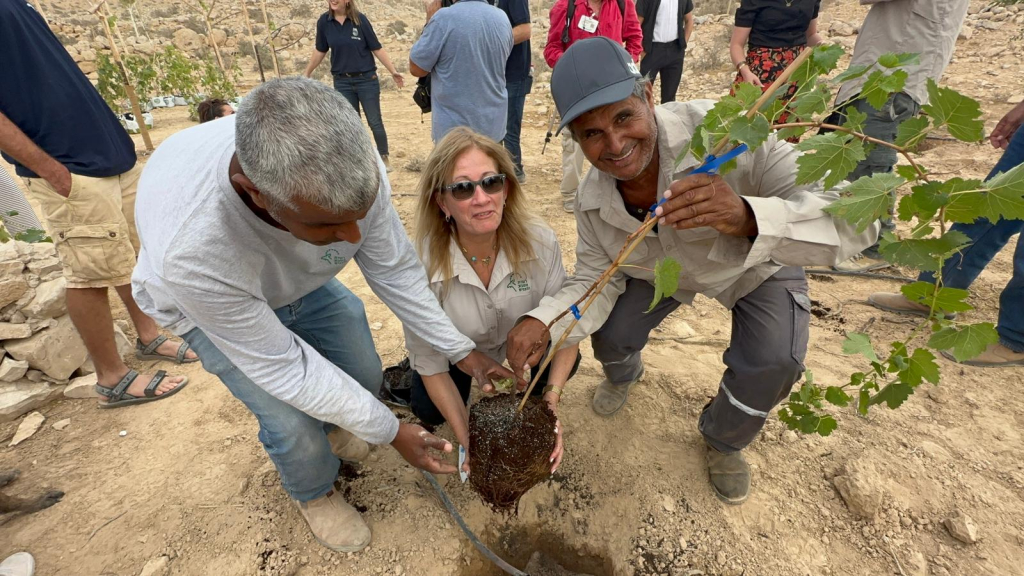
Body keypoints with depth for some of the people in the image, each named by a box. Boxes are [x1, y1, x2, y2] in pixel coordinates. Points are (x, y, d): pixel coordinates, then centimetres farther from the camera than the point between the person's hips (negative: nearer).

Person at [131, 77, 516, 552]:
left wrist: (463, 352, -17)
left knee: (365, 376, 5)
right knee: (295, 427, -14)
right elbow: (281, 368, -32)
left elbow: (395, 270, -19)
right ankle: (313, 494, 24)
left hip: (305, 282, 4)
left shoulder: (354, 169, -35)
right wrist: (390, 431, -24)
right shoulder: (191, 249, -44)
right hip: (208, 304, -3)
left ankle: (330, 426, 44)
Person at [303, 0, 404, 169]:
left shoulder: (360, 19, -7)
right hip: (342, 82, 2)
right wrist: (307, 73, 17)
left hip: (367, 79, -2)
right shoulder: (324, 22, 0)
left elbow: (377, 48, -4)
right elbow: (320, 51, 11)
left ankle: (384, 157, 19)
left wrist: (393, 71, -9)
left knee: (375, 122, 1)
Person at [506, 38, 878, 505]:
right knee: (609, 334, -5)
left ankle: (725, 441, 16)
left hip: (760, 261, -2)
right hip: (665, 270, 3)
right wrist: (542, 322, -34)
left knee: (771, 366, -21)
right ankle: (624, 375, 38)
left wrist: (748, 218, -63)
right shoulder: (592, 199, -25)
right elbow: (595, 279, -15)